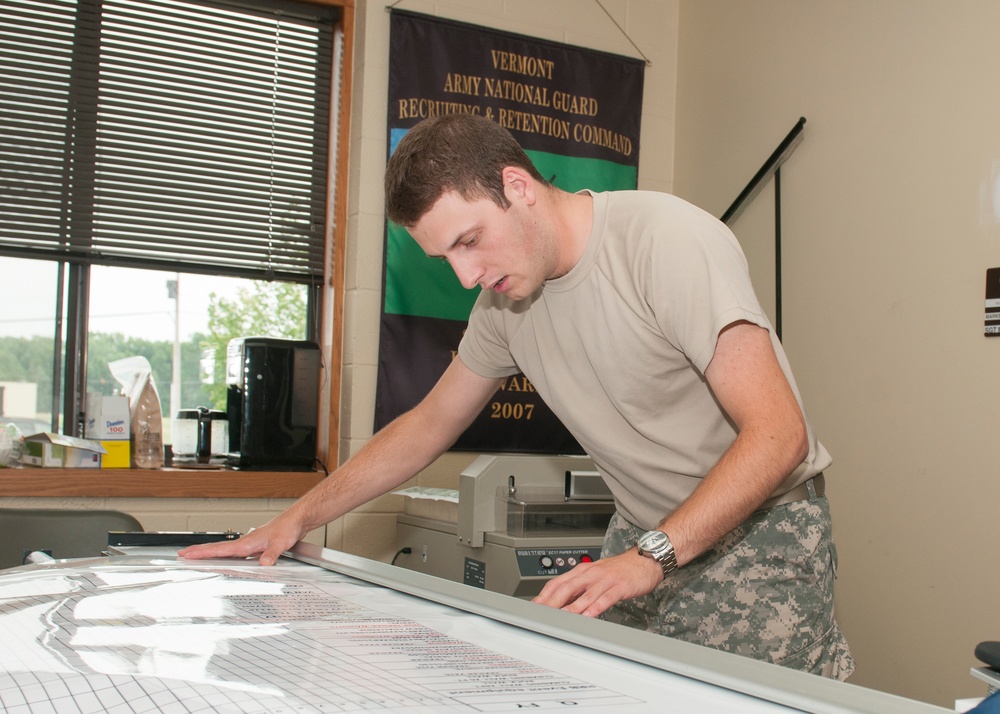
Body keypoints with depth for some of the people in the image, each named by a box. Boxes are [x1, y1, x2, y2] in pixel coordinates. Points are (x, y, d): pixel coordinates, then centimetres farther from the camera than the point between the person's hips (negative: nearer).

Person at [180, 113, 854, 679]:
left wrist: (648, 557, -36)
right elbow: (429, 425, 13)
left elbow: (778, 434, -27)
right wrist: (299, 518, 6)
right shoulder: (506, 296, 0)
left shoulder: (669, 239, -22)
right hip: (649, 533, 6)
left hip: (760, 525, -5)